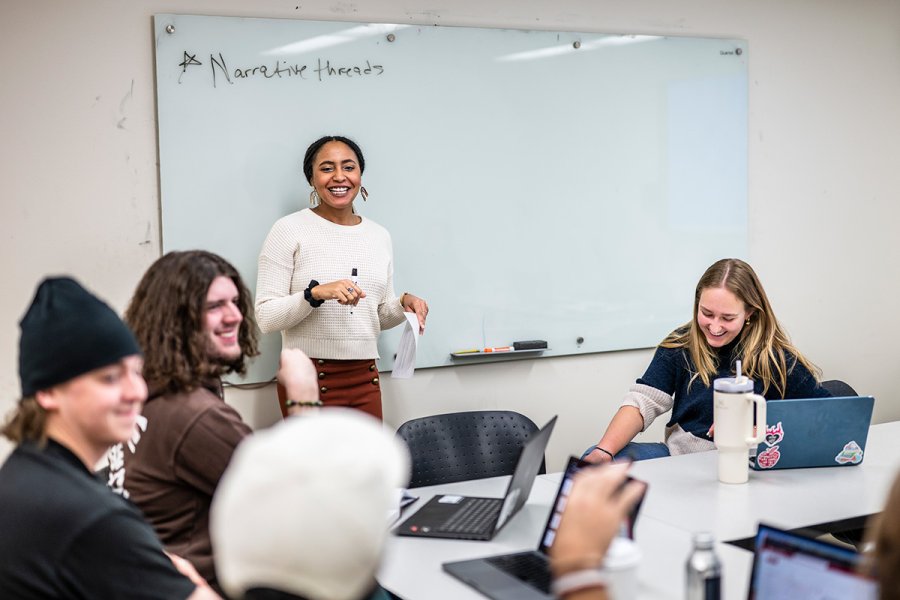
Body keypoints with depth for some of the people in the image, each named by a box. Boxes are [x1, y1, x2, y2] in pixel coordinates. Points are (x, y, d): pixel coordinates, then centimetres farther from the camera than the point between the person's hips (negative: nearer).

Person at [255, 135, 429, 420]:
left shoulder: (380, 236, 10)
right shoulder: (289, 230, -6)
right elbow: (265, 317, -10)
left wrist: (403, 304, -2)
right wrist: (315, 293, -24)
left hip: (365, 378, 5)